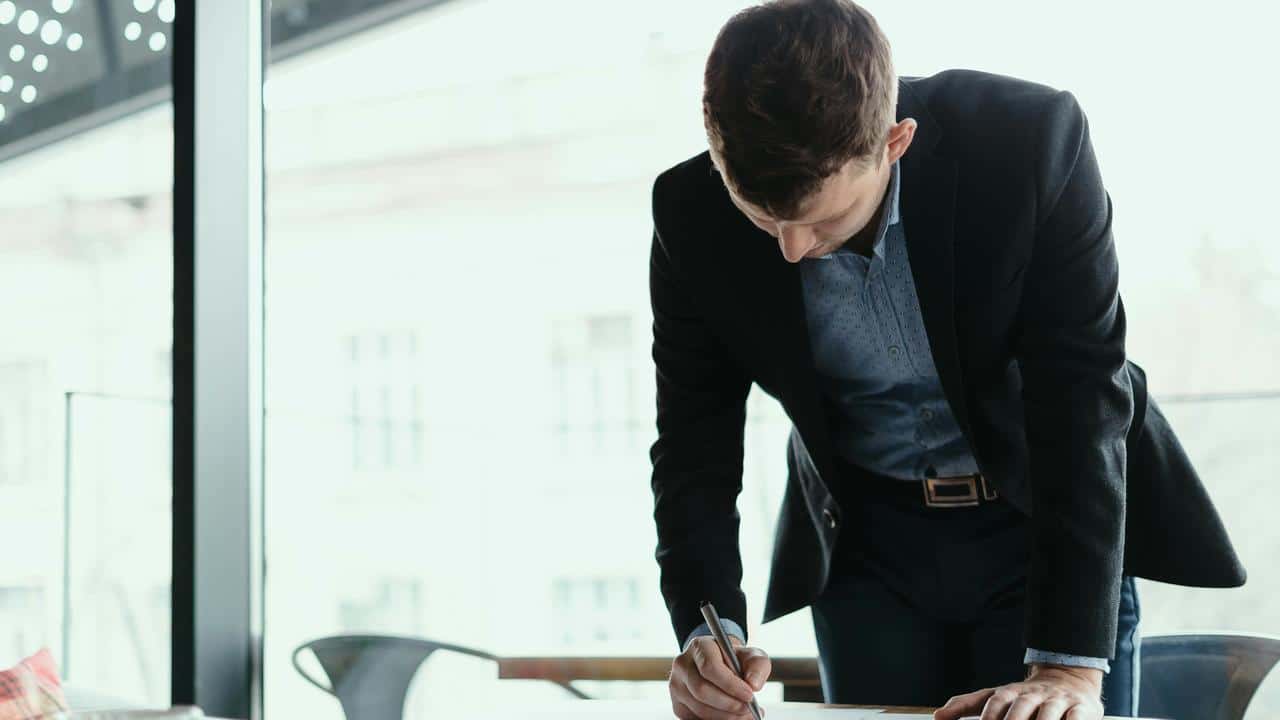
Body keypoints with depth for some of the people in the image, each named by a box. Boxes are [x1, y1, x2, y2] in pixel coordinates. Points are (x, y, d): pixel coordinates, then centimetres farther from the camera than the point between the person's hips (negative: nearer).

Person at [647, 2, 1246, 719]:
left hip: (1048, 523, -2)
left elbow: (1083, 403, -26)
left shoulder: (1034, 142, -27)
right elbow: (695, 443, -10)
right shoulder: (692, 213, -19)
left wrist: (1069, 662, -31)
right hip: (866, 544, 2)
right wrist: (707, 629, -27)